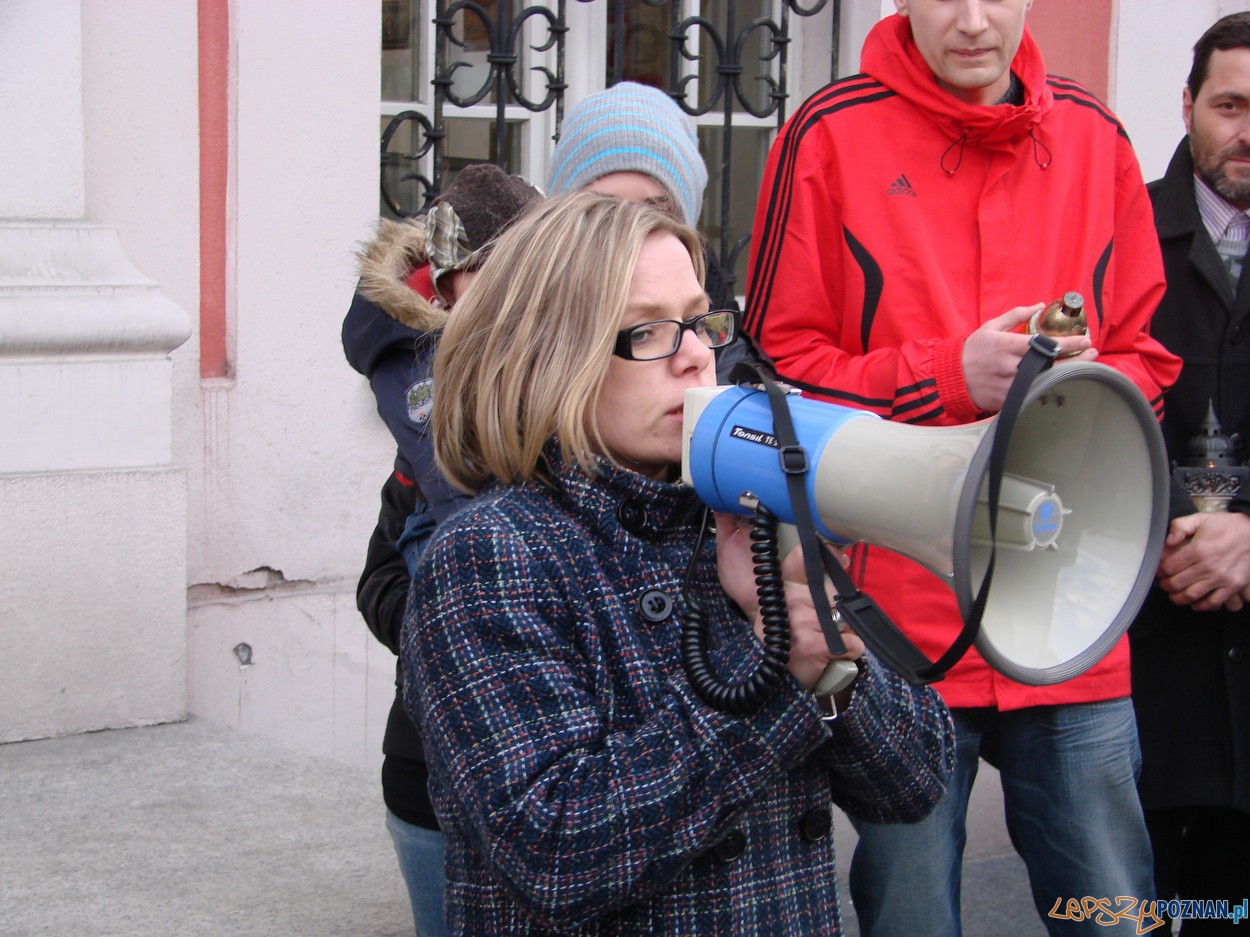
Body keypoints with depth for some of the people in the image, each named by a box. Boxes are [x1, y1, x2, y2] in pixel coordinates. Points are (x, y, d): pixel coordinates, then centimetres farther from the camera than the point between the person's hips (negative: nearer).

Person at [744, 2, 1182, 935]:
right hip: (901, 614, -3)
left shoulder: (1093, 136, 9)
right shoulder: (829, 135, -2)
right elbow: (782, 367, -2)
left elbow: (1143, 358, 15)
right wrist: (950, 377, -14)